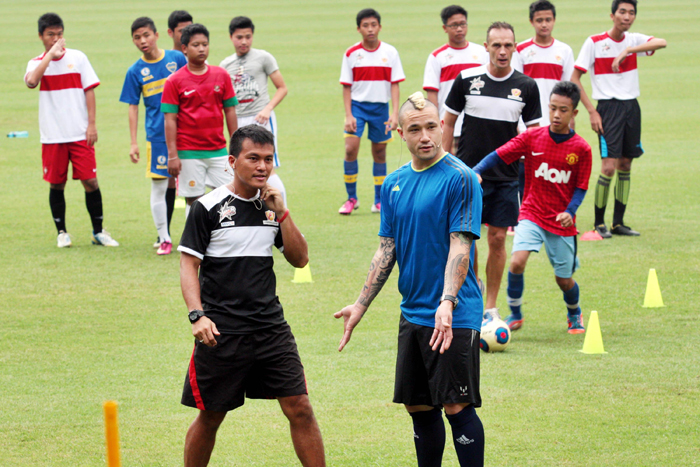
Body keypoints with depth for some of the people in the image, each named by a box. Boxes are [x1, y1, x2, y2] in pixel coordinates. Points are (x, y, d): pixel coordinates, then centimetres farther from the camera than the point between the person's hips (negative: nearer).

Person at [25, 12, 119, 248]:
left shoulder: (77, 58, 5)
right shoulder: (37, 63, 4)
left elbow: (89, 91, 4)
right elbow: (31, 81, -20)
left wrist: (92, 124, -4)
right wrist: (51, 54, -16)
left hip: (80, 134, 0)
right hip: (52, 137, 0)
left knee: (90, 181, -3)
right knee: (56, 184, 5)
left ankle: (98, 232, 9)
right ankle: (62, 232, 18)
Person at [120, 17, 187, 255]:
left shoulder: (177, 59, 0)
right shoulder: (136, 71, 1)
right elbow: (133, 107, 5)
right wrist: (133, 143, 0)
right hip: (157, 135, 0)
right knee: (159, 185, -1)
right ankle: (164, 238, 7)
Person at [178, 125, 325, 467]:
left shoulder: (272, 204, 9)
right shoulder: (208, 207, -6)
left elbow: (300, 259, 9)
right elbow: (188, 264, -6)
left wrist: (281, 214, -4)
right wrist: (197, 315, -19)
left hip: (271, 326, 4)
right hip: (221, 331, -4)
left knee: (300, 409, -4)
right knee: (210, 417, 6)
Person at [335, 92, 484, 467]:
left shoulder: (459, 178, -9)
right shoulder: (394, 184, 11)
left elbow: (460, 246, -16)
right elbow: (386, 251, 16)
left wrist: (447, 301, -27)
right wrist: (360, 305, 12)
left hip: (454, 316, -7)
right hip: (412, 313, 7)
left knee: (457, 406, -7)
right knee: (418, 406, 11)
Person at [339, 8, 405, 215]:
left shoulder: (390, 52, -1)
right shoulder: (351, 54, -2)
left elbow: (395, 84, -1)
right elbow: (346, 87, 1)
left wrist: (395, 113, -9)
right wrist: (348, 115, -8)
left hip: (381, 107, 1)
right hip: (358, 106, -1)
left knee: (379, 152, 7)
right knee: (351, 148, -14)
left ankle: (379, 201, 18)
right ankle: (352, 198, -1)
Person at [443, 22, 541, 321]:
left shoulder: (526, 87, 0)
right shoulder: (466, 80, -3)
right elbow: (449, 122, 6)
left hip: (506, 177, 1)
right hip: (468, 172, -1)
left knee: (498, 239, 2)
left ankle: (491, 307, 12)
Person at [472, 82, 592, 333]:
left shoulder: (581, 149, -6)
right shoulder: (532, 137, -5)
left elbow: (580, 188, -1)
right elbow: (499, 155, -4)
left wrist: (569, 212, -18)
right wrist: (475, 173, -20)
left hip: (561, 222, 0)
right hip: (532, 214, 0)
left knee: (564, 279, 6)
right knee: (517, 261, -22)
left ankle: (575, 314, 39)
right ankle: (515, 315, 0)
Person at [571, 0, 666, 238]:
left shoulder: (633, 40, 5)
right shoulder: (594, 42, -6)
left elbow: (661, 43, -15)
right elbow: (574, 79, -5)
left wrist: (627, 51, -26)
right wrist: (592, 111, -11)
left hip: (631, 107, 5)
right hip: (608, 108, -5)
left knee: (625, 165, 7)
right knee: (609, 167, -12)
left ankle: (618, 223, 15)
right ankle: (599, 223, 0)